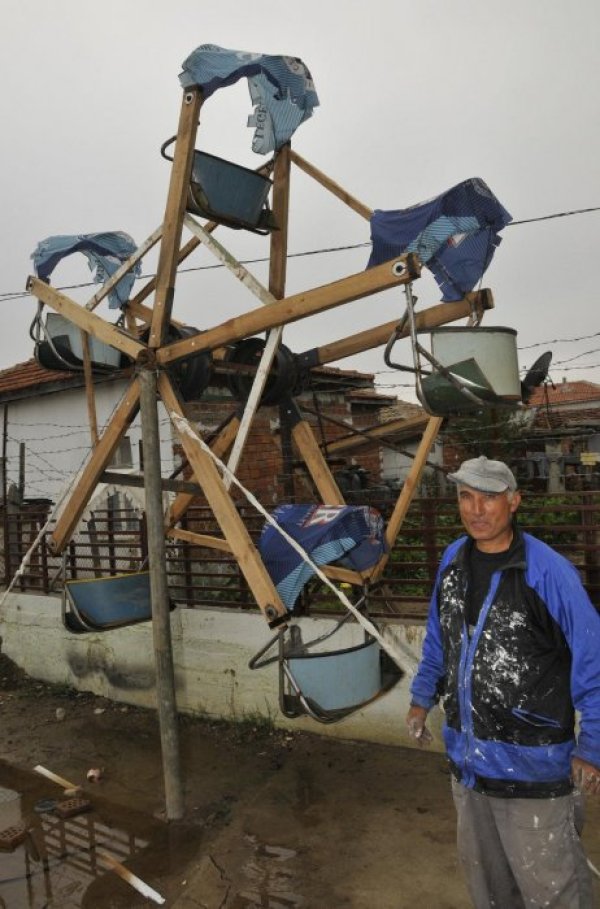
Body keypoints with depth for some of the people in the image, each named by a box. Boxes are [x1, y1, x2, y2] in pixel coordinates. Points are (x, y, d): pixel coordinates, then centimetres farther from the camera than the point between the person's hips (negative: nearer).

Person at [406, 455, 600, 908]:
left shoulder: (548, 572, -20)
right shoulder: (452, 560, -1)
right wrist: (422, 697, 11)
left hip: (533, 762, -6)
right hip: (466, 755, 6)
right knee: (483, 870, 25)